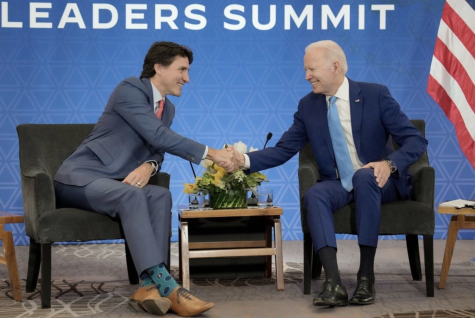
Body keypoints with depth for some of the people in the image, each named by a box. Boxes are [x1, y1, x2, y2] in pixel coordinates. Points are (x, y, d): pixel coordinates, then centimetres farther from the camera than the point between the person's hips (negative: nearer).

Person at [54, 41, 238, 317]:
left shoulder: (168, 108, 13)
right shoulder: (130, 89, -14)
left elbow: (156, 150, 13)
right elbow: (158, 136, -24)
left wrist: (148, 166, -13)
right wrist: (211, 154, -23)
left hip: (114, 184, 7)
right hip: (80, 177, -7)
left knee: (161, 195, -23)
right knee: (131, 196, -36)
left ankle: (149, 286, -34)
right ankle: (164, 285, -42)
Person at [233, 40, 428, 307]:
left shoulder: (376, 95, -9)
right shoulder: (308, 106, 3)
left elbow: (416, 140, -11)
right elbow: (284, 150, 2)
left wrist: (390, 164, -30)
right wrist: (246, 160, -15)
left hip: (378, 182, -3)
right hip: (339, 185, 3)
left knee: (363, 176, -37)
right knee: (315, 194, -31)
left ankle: (367, 276, -31)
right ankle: (334, 284, -42)